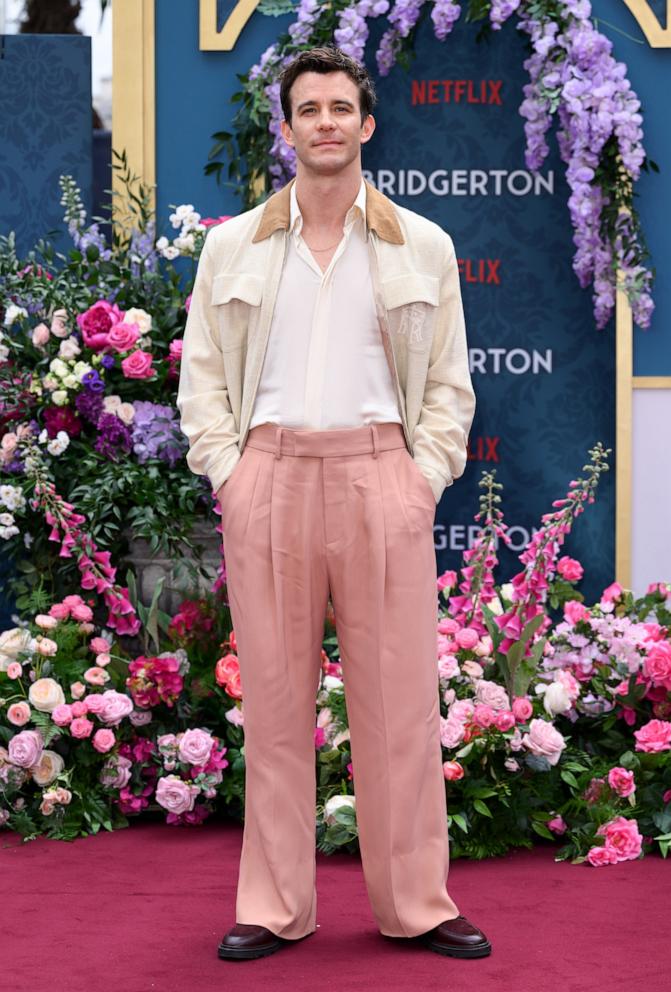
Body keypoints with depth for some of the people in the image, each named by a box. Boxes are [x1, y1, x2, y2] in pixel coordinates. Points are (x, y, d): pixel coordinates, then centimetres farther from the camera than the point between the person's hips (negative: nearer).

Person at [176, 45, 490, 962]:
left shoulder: (423, 247, 10)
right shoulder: (233, 245, 11)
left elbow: (450, 379, 11)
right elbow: (202, 371, 11)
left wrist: (427, 472, -1)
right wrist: (226, 469, -1)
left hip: (382, 476, 0)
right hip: (269, 476, 1)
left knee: (400, 699, 0)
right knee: (275, 698, 3)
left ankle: (416, 904, 11)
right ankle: (275, 908, 12)